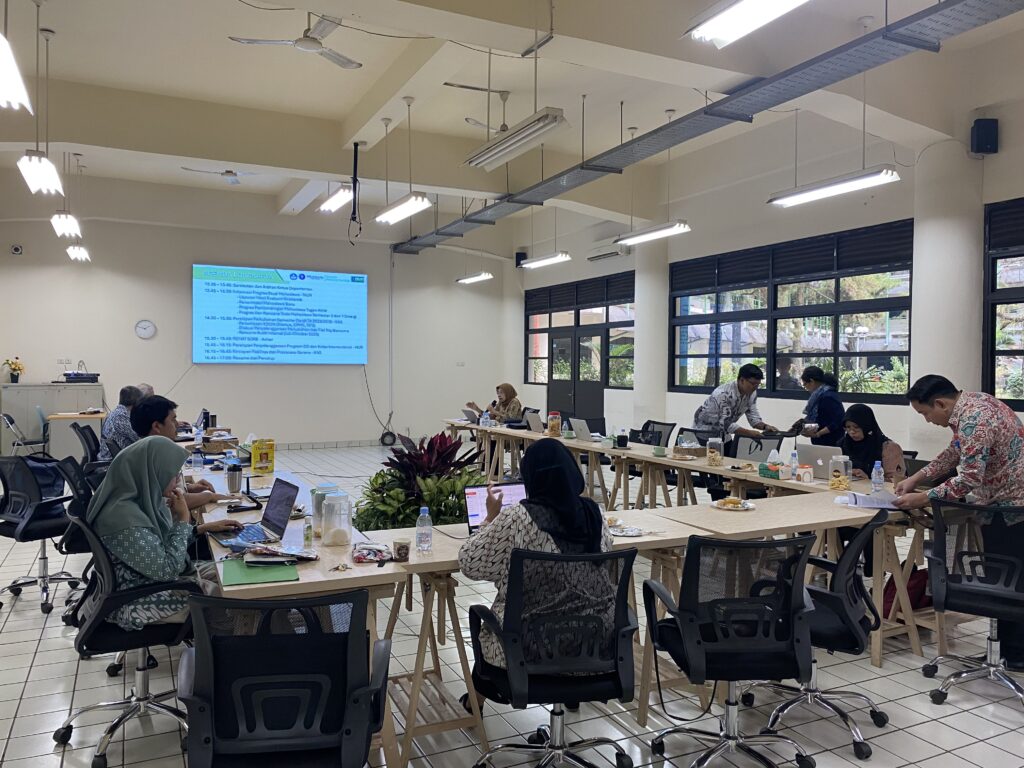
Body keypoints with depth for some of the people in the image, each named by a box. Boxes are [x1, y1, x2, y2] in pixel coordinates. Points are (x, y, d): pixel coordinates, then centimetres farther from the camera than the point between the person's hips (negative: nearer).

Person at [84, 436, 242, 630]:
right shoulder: (125, 519, -32)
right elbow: (167, 570, -26)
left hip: (156, 578, 8)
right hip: (139, 601, -8)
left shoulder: (143, 498, -5)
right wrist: (183, 519, -20)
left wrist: (204, 528, 1)